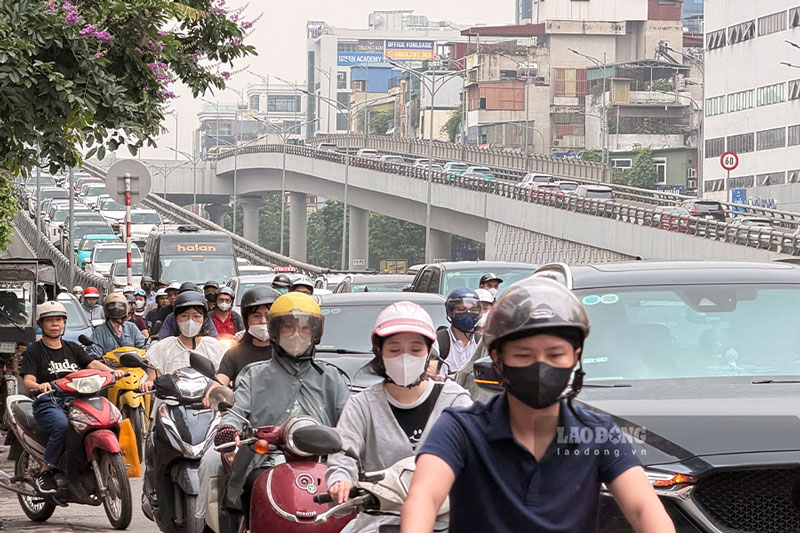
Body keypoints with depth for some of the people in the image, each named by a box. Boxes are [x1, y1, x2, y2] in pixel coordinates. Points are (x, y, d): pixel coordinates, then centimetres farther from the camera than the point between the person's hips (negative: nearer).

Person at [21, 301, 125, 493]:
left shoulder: (73, 349, 21)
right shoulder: (34, 351, 7)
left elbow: (93, 364, 6)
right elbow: (28, 380, -6)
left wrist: (113, 372, -15)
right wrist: (39, 386, -30)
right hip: (48, 404, -5)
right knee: (62, 425, -38)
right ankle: (45, 472, -24)